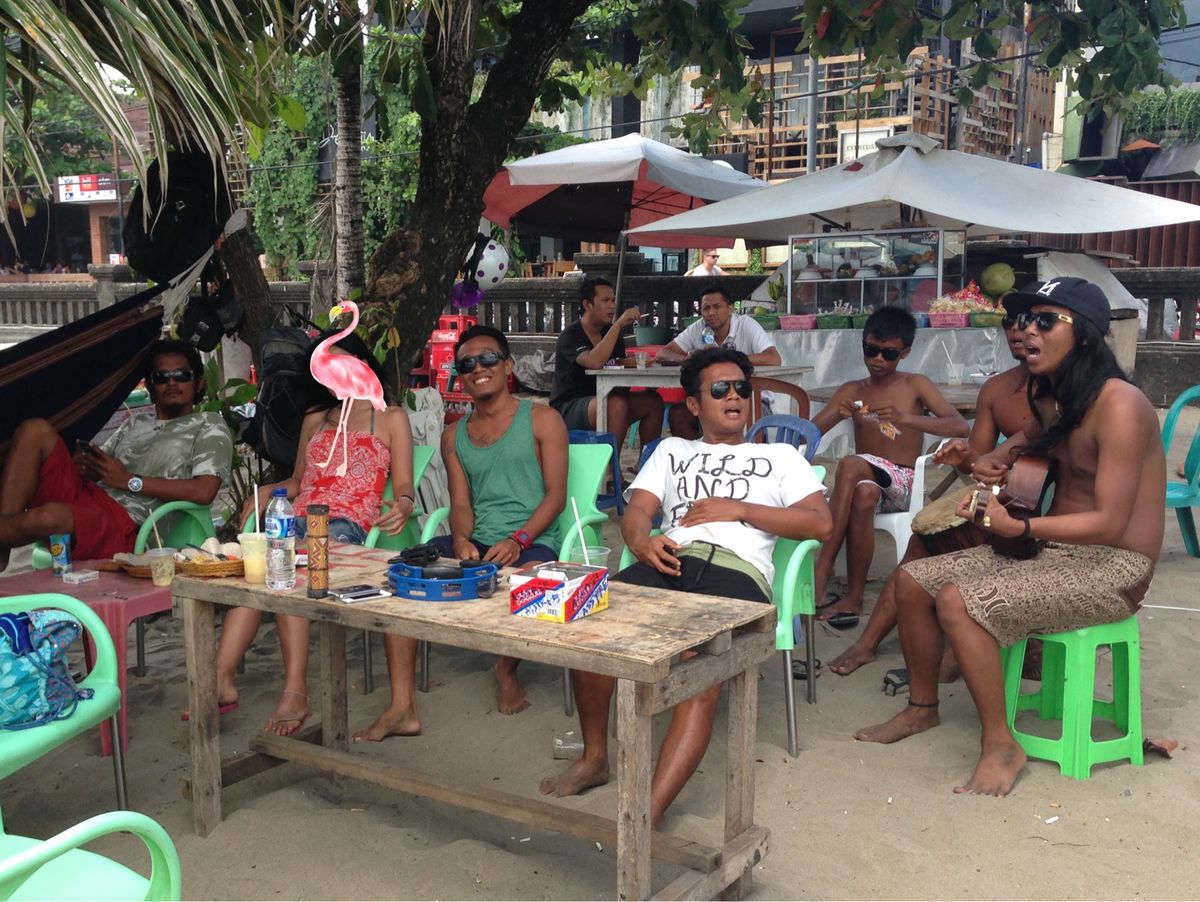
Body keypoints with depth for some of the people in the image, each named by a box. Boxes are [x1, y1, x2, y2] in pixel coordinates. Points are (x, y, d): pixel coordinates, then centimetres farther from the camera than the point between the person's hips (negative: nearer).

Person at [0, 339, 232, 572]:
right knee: (36, 430, -11)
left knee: (49, 517, -38)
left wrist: (130, 481, -6)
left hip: (125, 526, -7)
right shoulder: (135, 424, 28)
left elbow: (203, 492, -9)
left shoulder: (209, 427, 8)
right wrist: (83, 467, -1)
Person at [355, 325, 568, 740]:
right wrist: (461, 539, -10)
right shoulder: (455, 436, 19)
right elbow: (460, 504, 13)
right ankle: (402, 708, -21)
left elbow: (556, 494, -4)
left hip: (531, 542, -5)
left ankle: (507, 670, -5)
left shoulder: (542, 420, 4)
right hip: (474, 542, 5)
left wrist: (518, 540, -19)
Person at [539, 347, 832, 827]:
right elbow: (637, 509, 17)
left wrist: (739, 508, 3)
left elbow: (821, 522, 12)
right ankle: (594, 757, -8)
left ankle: (649, 812, -37)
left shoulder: (779, 456, 28)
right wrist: (642, 540, -9)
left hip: (738, 572, -2)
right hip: (670, 561, 2)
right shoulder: (672, 450, 34)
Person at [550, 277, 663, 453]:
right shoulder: (571, 335, -13)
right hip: (568, 408, -8)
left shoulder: (610, 332, 12)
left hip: (603, 402, 8)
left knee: (653, 400, -8)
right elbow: (594, 362, -33)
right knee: (616, 404, -34)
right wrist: (619, 324, -29)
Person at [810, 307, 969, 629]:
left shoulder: (916, 385, 5)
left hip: (903, 483, -2)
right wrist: (836, 415, -16)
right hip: (867, 481, 2)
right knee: (863, 494, -37)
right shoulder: (851, 391, 13)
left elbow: (960, 426, -9)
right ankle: (853, 598, -33)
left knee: (850, 465, -34)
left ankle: (823, 570, -29)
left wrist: (906, 418, -24)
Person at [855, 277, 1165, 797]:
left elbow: (1110, 522, -25)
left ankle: (1001, 746, -12)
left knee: (960, 603, -28)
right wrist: (995, 461, 9)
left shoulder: (1119, 404, -21)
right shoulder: (1049, 394, 5)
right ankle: (922, 708, 18)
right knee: (913, 581, 0)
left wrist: (1018, 528, -36)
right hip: (1051, 548, 9)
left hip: (1112, 566, -9)